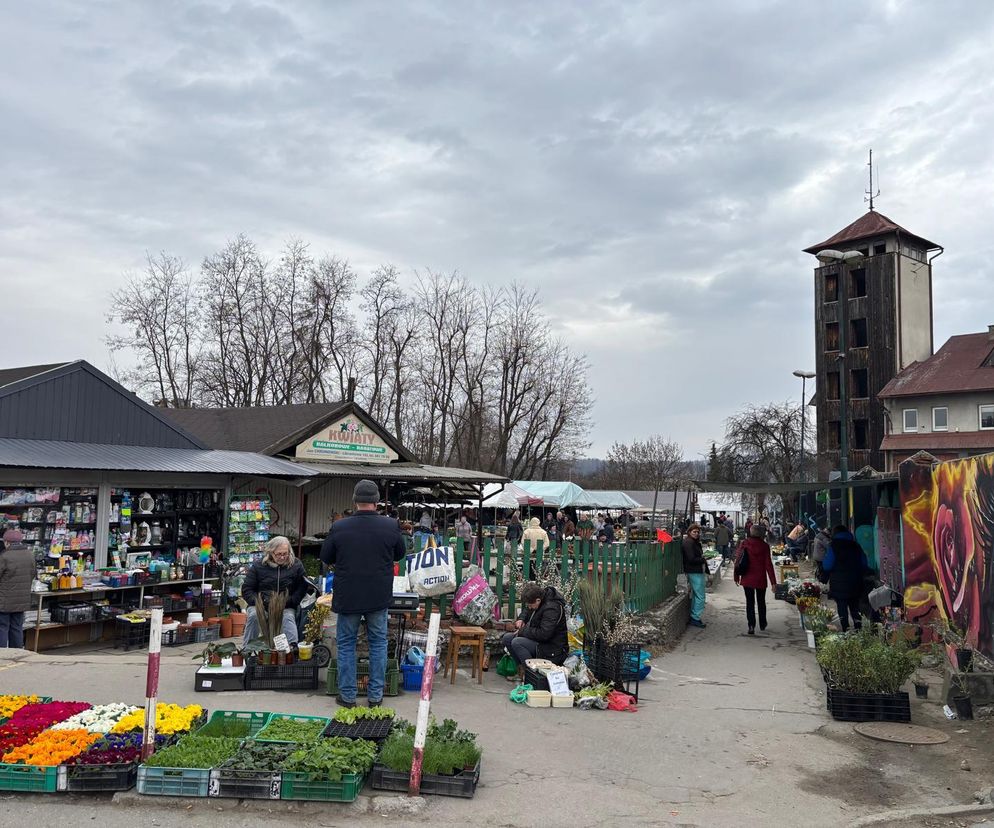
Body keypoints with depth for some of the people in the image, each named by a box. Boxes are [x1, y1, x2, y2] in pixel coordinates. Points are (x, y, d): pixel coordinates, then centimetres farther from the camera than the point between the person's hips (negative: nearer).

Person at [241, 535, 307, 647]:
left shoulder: (296, 565, 5)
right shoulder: (258, 566, 5)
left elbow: (302, 588, 7)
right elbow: (246, 589, 6)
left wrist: (289, 602, -10)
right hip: (260, 606, 1)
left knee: (288, 617, -33)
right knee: (253, 615, -30)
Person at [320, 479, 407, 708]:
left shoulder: (339, 528, -11)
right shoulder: (391, 526, -9)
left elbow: (325, 557, 4)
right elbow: (400, 554, 8)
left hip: (348, 598, -1)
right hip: (379, 598, 1)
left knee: (346, 644, 13)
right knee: (378, 643, 14)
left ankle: (347, 695, 17)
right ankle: (375, 695, 18)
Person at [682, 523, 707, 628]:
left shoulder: (695, 542, 16)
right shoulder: (688, 543, -15)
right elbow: (691, 559, -20)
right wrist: (703, 559, -8)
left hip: (698, 571, 10)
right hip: (695, 572, -10)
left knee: (695, 595, 15)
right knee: (700, 596, -8)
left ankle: (693, 617, 23)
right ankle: (695, 618, -3)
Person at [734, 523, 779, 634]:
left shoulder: (744, 544, -6)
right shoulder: (764, 546, -9)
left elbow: (738, 560, -3)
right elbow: (768, 564, -9)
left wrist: (736, 576, 8)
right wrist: (773, 582, -6)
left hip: (747, 578, 0)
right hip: (761, 579, 0)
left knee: (750, 602, 5)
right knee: (761, 602, 18)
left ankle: (751, 625, -8)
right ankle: (762, 625, 30)